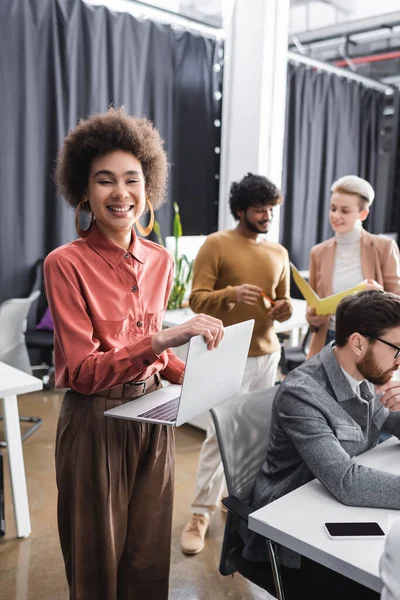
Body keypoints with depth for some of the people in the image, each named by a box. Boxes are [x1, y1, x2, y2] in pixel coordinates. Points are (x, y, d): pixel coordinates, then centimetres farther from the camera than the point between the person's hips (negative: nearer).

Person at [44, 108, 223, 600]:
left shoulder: (159, 261, 3)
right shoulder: (66, 264, -14)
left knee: (149, 558, 19)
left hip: (153, 416, 5)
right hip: (95, 423, -5)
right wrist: (165, 338, -29)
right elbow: (82, 371, -18)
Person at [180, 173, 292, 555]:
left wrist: (285, 308, -7)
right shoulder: (216, 245, -6)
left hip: (267, 354, 6)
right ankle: (201, 513, 7)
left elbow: (283, 303, 16)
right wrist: (230, 294, -29)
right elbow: (197, 300, -11)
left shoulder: (278, 253, 11)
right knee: (220, 433, -5)